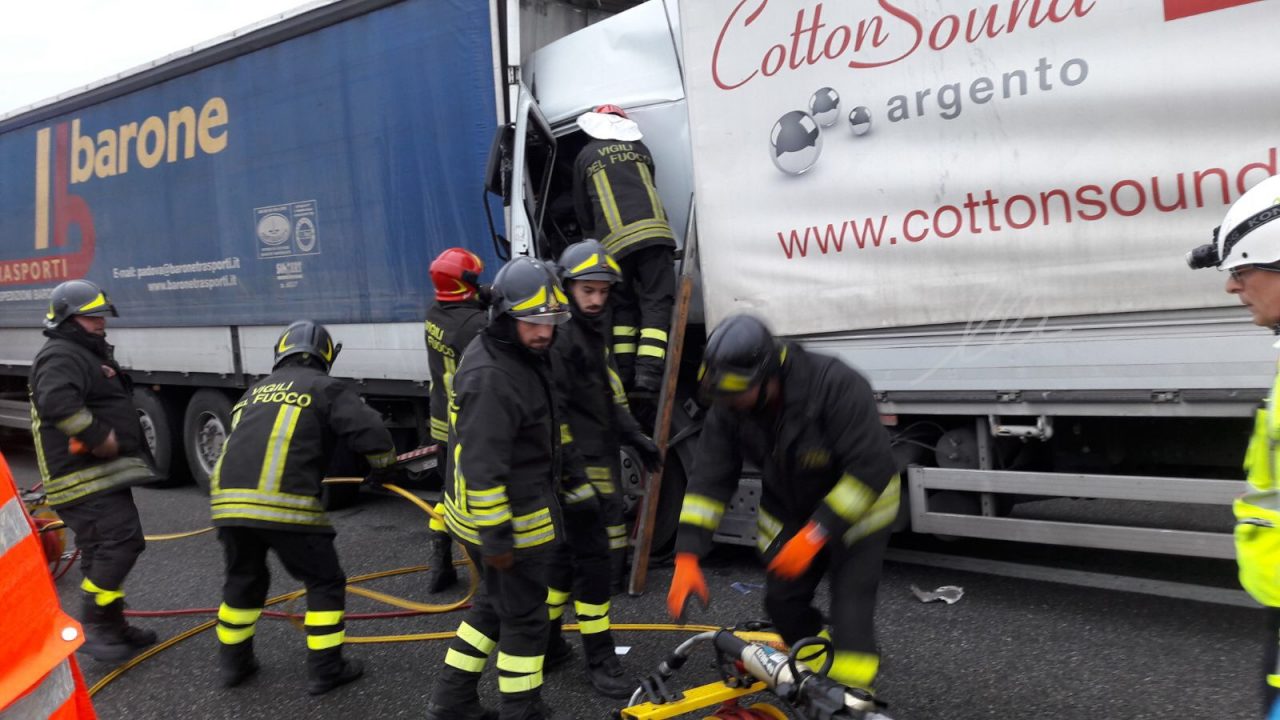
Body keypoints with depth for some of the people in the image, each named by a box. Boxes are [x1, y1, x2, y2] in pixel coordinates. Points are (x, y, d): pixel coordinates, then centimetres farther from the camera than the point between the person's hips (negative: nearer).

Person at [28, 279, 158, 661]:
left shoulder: (90, 354, 22)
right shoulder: (61, 357, -14)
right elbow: (56, 403, -33)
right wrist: (99, 437, -28)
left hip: (103, 474, 11)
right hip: (85, 478, -11)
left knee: (104, 551, 15)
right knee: (121, 542, -18)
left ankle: (111, 626, 25)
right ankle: (93, 628, -13)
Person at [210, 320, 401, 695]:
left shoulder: (255, 390, 25)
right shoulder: (325, 389, 8)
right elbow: (372, 433, -3)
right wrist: (385, 470, 14)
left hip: (229, 499, 6)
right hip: (286, 505, -6)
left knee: (243, 580, 26)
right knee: (325, 582, 11)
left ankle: (233, 663, 36)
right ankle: (324, 670, 14)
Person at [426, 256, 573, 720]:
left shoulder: (516, 355, 6)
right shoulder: (492, 378, -27)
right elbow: (482, 467, -28)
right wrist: (496, 538, -24)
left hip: (516, 506, 10)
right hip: (510, 520, -10)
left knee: (493, 604, 22)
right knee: (524, 616, 6)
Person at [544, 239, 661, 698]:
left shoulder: (592, 332, 16)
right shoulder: (558, 337, -17)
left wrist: (634, 437, 23)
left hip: (599, 461, 10)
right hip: (579, 468, -10)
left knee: (569, 553, 17)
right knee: (596, 559, -4)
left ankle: (546, 644, 29)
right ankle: (599, 661, 6)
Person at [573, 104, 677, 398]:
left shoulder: (585, 157, 17)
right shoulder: (639, 147, 21)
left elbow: (582, 209, 21)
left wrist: (594, 239, 37)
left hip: (615, 241, 0)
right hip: (653, 231, 0)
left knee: (623, 305, 15)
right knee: (656, 303, -1)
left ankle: (624, 374, 8)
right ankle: (648, 376, -15)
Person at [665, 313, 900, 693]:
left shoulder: (837, 386, -35)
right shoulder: (728, 409, -19)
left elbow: (870, 469, -34)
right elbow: (709, 478, -17)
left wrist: (817, 533, -37)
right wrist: (686, 557, -25)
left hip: (855, 506, -5)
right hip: (790, 509, 5)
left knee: (850, 605, -13)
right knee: (782, 601, 5)